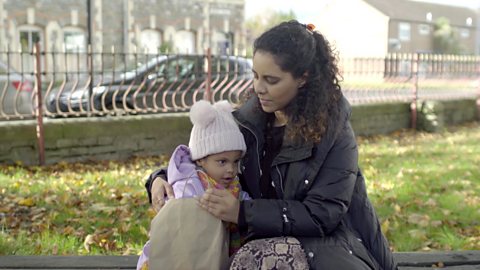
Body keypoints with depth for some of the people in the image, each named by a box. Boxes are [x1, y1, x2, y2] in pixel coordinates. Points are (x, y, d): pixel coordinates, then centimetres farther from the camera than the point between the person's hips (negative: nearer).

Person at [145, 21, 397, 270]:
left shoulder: (334, 133, -14)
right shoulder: (249, 119, 2)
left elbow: (322, 216, -19)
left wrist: (242, 213, -26)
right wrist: (161, 178, -5)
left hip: (332, 245, -4)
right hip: (272, 240, 5)